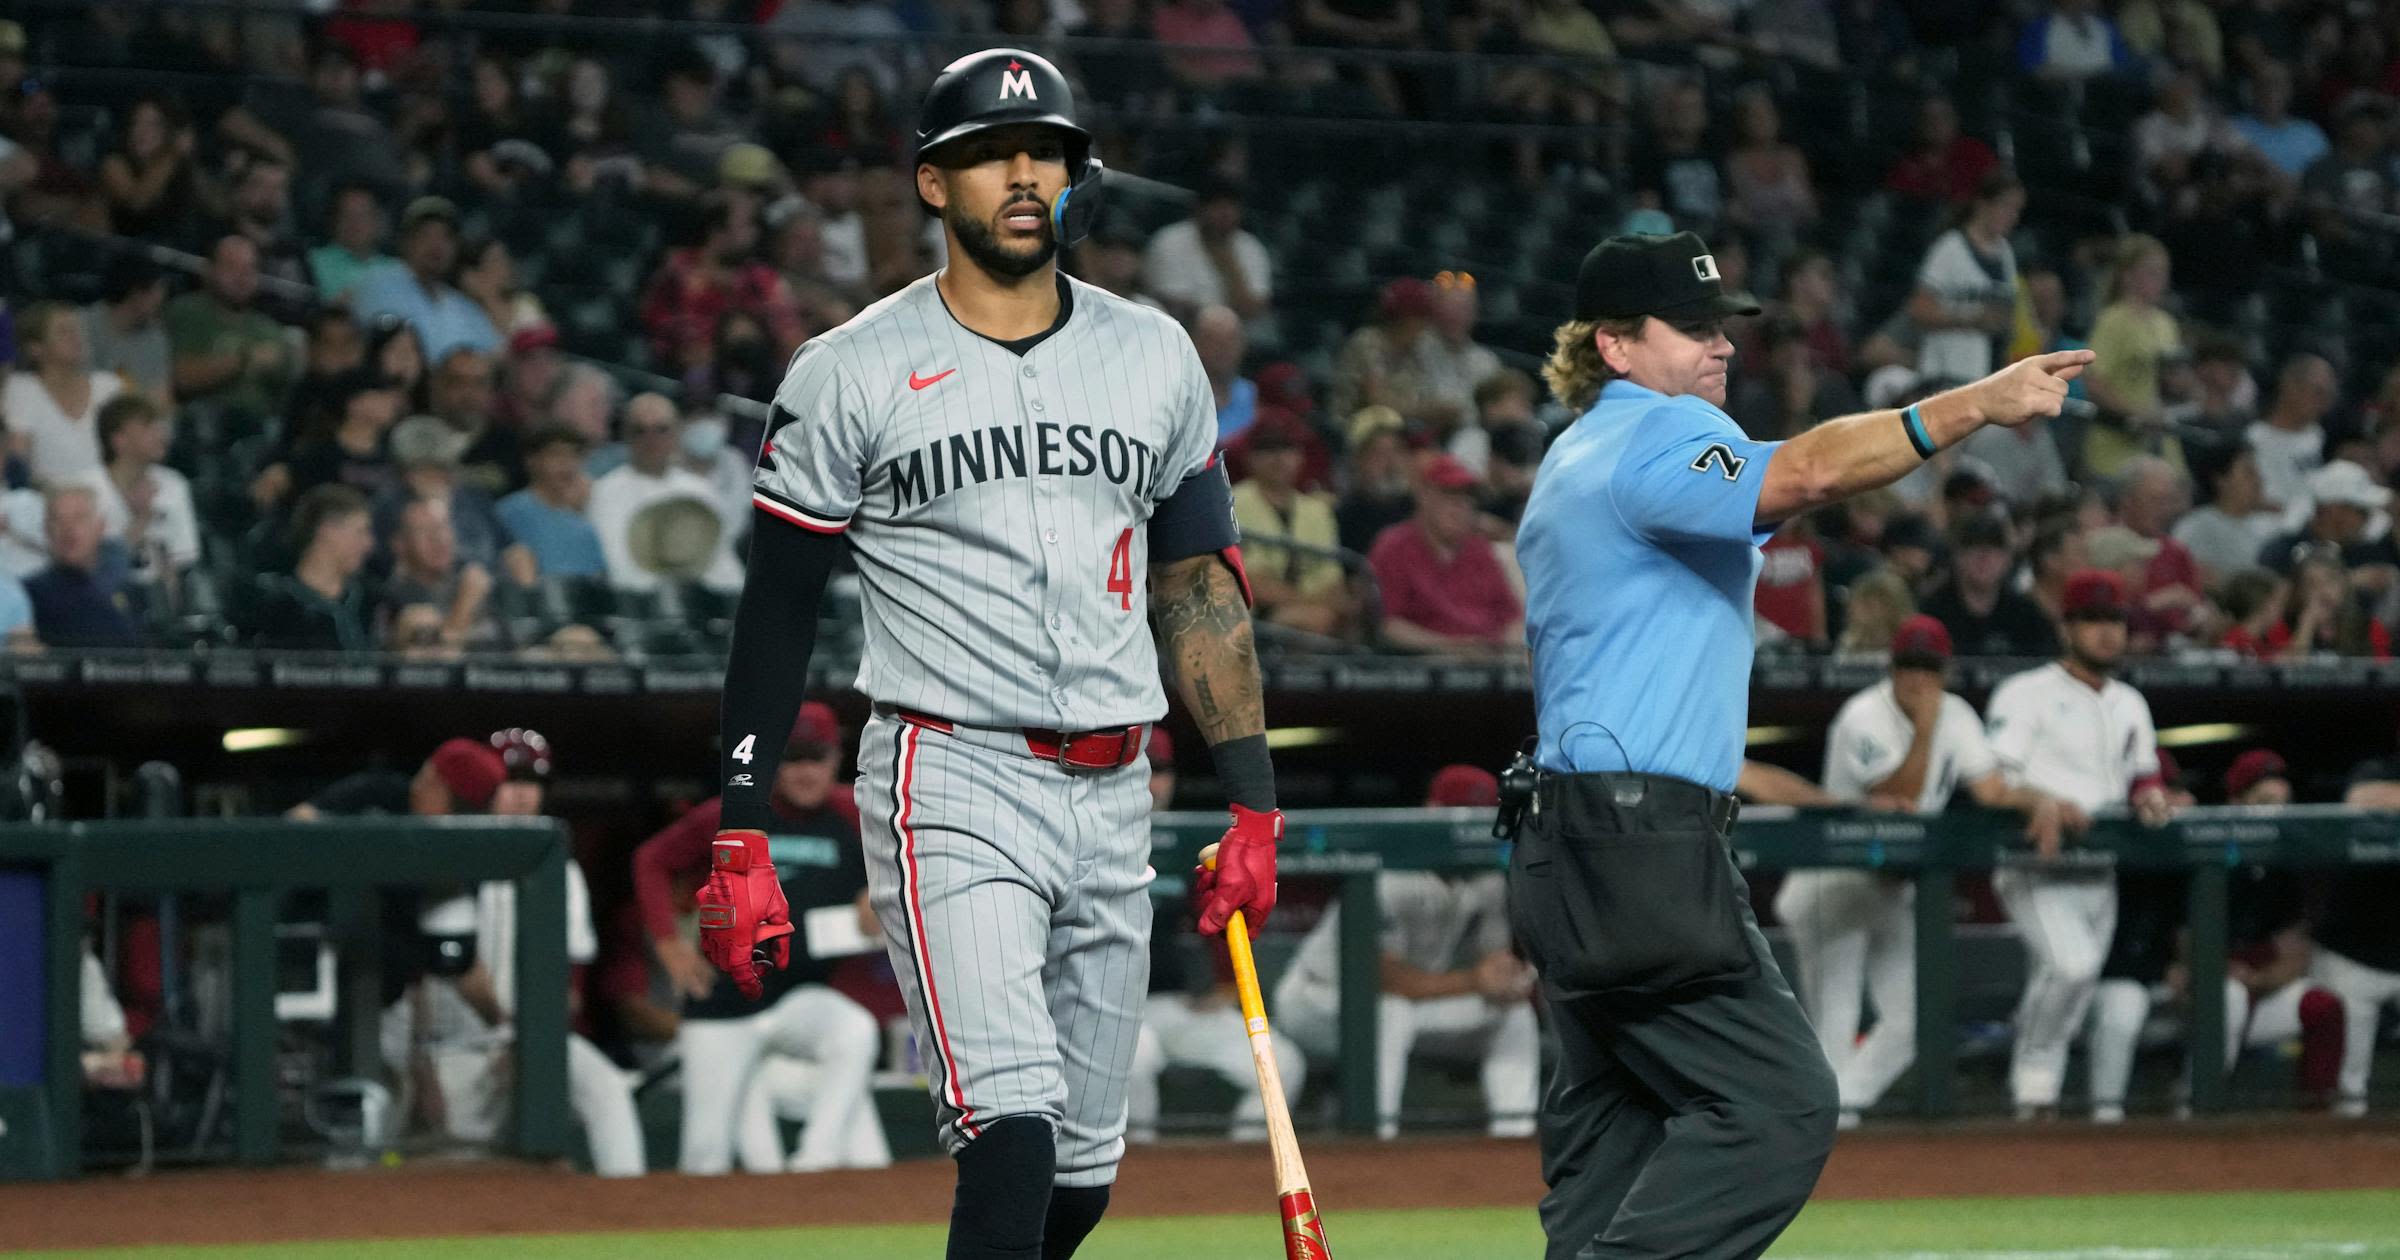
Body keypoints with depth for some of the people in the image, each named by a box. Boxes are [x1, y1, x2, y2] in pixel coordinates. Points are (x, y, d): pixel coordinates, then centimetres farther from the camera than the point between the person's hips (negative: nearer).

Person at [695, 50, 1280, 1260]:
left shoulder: (1154, 357, 11)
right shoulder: (850, 376, -2)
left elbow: (1198, 584, 15)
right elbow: (775, 613, 0)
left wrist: (1252, 800, 8)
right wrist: (740, 840, -6)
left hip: (1113, 795, 5)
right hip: (949, 784, -5)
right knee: (1011, 1127, -20)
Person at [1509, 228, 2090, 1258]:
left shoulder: (1573, 458, 23)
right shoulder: (1659, 437, -8)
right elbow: (1801, 476, -28)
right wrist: (1974, 407, -33)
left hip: (1568, 851, 11)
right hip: (1642, 850, -11)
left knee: (1611, 1133, 9)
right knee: (1777, 1103, -14)